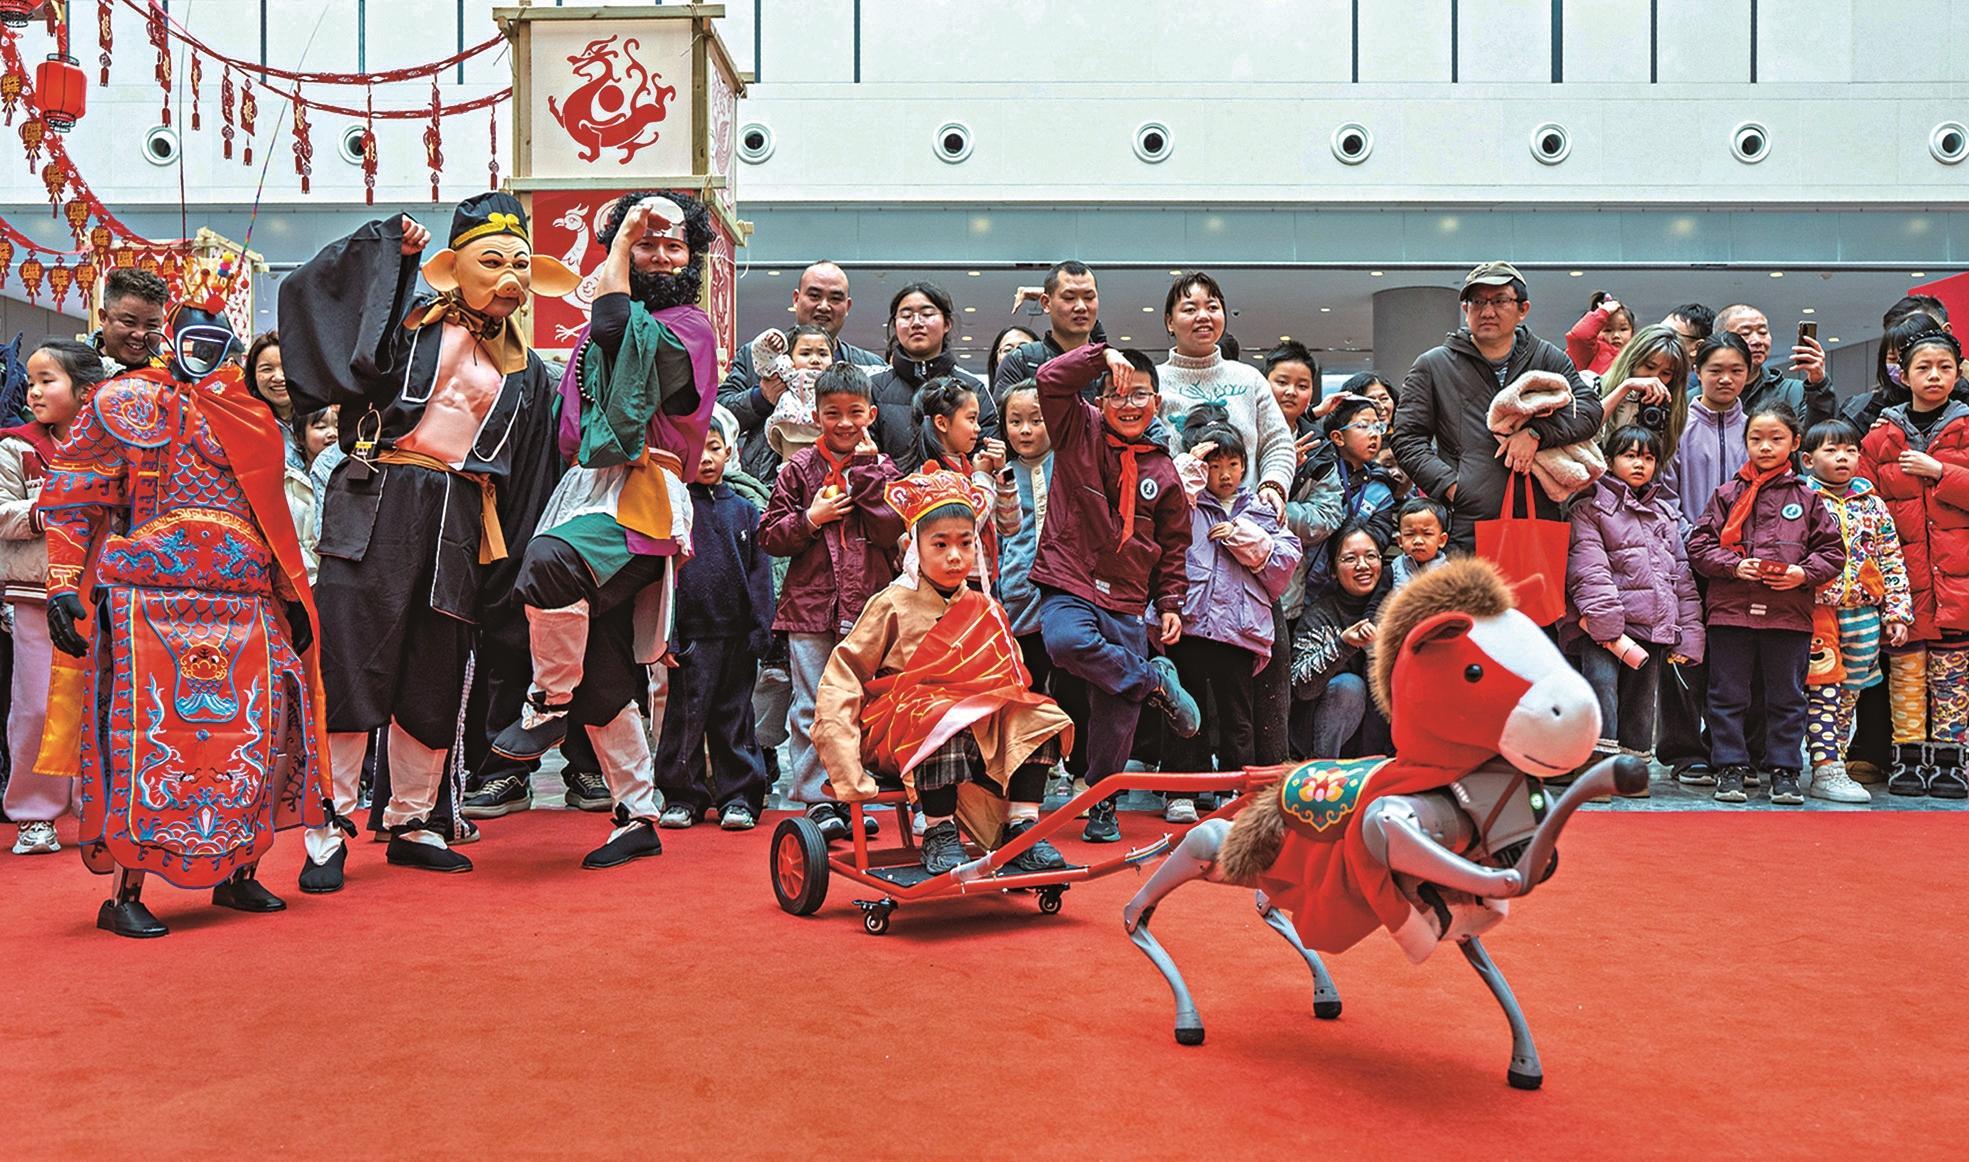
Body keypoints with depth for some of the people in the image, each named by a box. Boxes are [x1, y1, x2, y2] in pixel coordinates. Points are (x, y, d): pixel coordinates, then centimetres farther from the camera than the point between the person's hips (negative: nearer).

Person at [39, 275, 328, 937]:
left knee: (256, 731, 2)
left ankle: (238, 873, 16)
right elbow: (68, 497, 1)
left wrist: (292, 599, 18)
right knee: (146, 734, -6)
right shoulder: (128, 402, 4)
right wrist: (65, 586, -8)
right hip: (149, 598, -5)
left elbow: (271, 517, 24)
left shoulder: (253, 420, 18)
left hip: (244, 604, 5)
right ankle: (125, 894, 2)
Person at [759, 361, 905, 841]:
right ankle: (817, 799, 7)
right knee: (812, 706, -1)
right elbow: (769, 536, 4)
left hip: (868, 604, 1)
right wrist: (810, 519, -11)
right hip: (809, 605, -1)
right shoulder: (799, 469, 5)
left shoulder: (882, 469, 8)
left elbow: (891, 529, -8)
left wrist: (865, 469, -8)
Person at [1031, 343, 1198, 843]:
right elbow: (1051, 379, -11)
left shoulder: (1162, 470, 9)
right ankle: (1154, 682, -10)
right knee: (1067, 642, -35)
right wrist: (1104, 355, -19)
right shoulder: (1079, 432, 3)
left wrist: (1170, 603, 11)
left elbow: (1174, 543, 17)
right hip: (1069, 584, -2)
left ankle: (1103, 804, 22)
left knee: (1117, 714, 2)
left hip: (1128, 602, 2)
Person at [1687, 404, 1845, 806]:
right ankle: (1731, 768, 12)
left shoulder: (1806, 498, 8)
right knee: (1728, 695, 3)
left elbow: (1832, 550, 8)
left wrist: (1803, 573, -9)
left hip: (1790, 613, 0)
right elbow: (1700, 543, 3)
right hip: (1731, 609, 0)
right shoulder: (1727, 495, 6)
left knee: (1787, 696, 7)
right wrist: (1734, 565, -12)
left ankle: (1783, 770, 16)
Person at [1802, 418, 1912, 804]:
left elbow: (1892, 560, 12)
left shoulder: (1872, 504, 11)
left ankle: (1832, 762, 18)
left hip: (1862, 613, 5)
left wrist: (1898, 612, 7)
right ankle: (1827, 771, -4)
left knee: (1849, 694, 9)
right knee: (1823, 690, -5)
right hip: (1814, 611, -5)